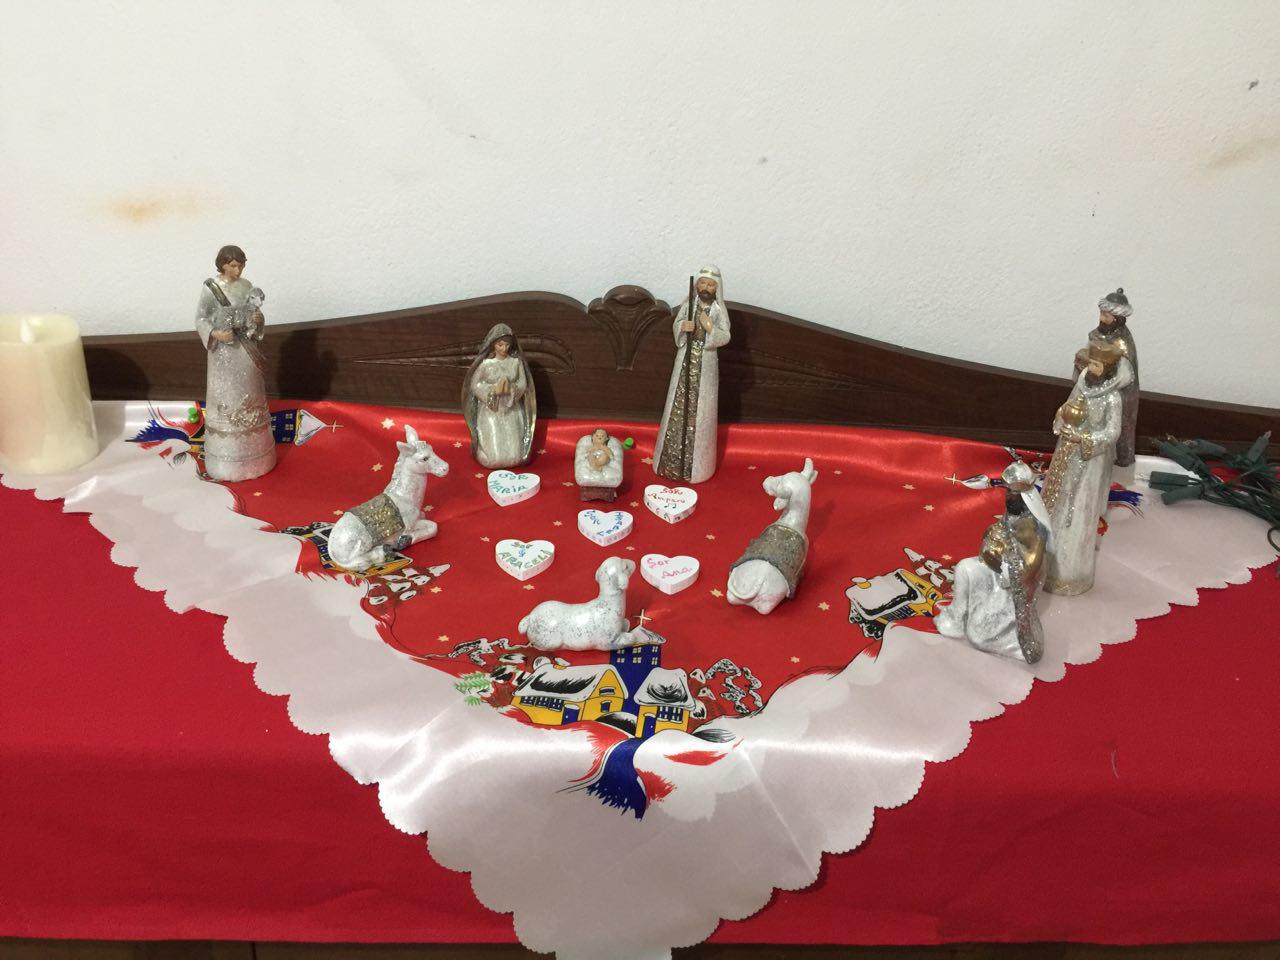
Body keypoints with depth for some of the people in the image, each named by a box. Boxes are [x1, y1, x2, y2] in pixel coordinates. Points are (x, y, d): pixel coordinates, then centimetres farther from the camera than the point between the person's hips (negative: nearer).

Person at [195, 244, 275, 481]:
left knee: (248, 398, 11)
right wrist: (216, 334, -25)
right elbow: (200, 319, -7)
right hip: (224, 351, -4)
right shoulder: (209, 288, -9)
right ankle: (226, 456, 9)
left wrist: (258, 318, -14)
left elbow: (253, 315, 10)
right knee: (225, 400, 0)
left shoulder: (247, 286, 5)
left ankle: (251, 449, 24)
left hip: (246, 349, 5)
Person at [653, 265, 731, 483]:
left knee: (700, 410, 3)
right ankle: (674, 459, 20)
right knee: (678, 407, 7)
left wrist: (710, 328, -27)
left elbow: (725, 337, -10)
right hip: (686, 360, 2)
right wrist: (683, 327, -19)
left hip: (705, 364, -2)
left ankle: (696, 461, 16)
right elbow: (676, 326, 3)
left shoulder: (719, 310, -6)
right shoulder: (688, 303, 0)